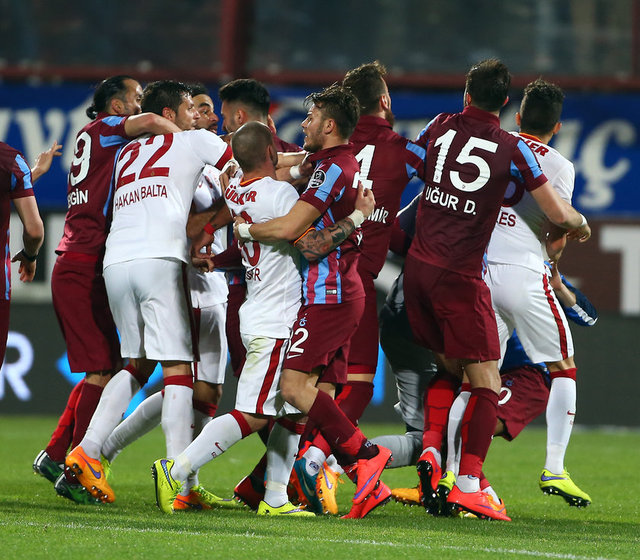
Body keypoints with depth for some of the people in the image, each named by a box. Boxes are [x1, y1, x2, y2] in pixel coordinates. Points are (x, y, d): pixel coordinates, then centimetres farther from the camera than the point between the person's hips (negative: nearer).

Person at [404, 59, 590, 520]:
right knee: (486, 382, 0)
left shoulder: (440, 127, 6)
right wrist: (581, 224, 18)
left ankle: (430, 448, 3)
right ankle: (468, 483, -10)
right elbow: (559, 214, -4)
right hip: (460, 275, -5)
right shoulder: (513, 149, -5)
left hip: (418, 267, 5)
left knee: (449, 367, 21)